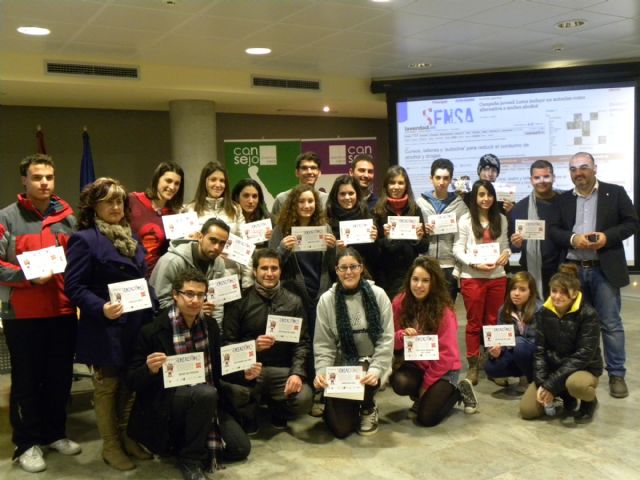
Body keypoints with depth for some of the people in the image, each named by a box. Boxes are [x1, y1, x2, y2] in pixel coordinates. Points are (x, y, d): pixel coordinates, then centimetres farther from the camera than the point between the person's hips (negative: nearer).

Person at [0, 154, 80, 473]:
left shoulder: (67, 218, 9)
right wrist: (28, 276, -19)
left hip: (63, 311, 4)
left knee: (60, 377, 13)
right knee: (27, 380, 6)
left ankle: (55, 433, 30)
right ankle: (27, 442, 19)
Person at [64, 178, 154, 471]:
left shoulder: (131, 237, 13)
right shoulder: (84, 239, -10)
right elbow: (74, 286, -15)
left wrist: (151, 314, 11)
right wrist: (101, 308, -29)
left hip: (137, 326, 7)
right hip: (106, 328, -7)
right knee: (107, 387, 7)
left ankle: (127, 438, 30)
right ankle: (110, 446, 20)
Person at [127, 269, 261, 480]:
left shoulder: (210, 325, 2)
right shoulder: (153, 330, -14)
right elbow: (133, 380, -9)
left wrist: (244, 374, -5)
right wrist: (150, 369, -31)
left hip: (206, 401, 6)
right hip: (166, 403, -5)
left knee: (240, 448, -6)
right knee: (206, 393, -36)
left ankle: (186, 442, 16)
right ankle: (190, 458, -14)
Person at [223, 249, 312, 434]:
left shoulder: (293, 302, 7)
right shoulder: (240, 301, 1)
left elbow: (303, 342, 3)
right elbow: (227, 342, -1)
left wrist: (297, 373, -14)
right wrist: (253, 345, -20)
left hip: (282, 370, 2)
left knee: (303, 399, -27)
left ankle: (277, 411, 14)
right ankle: (249, 417, 6)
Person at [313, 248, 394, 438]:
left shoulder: (377, 295, -6)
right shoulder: (327, 300, -5)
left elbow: (386, 339, -7)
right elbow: (323, 344, -4)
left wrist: (376, 369, -20)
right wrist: (322, 372, -20)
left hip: (371, 363, 0)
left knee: (364, 376, -36)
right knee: (340, 428, -10)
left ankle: (368, 408, 1)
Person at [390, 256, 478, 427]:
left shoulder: (444, 310, -19)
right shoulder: (399, 303, -9)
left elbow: (446, 352, -16)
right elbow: (392, 340, -2)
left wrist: (427, 384, -14)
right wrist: (401, 335, -26)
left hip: (443, 368, -3)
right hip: (415, 363, 3)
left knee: (427, 418, -16)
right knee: (399, 383, -30)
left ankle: (459, 390, 13)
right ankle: (421, 396, 7)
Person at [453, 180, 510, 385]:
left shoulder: (501, 219, 10)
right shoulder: (465, 220, -3)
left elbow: (505, 244, 14)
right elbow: (458, 250, -5)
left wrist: (506, 253, -8)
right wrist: (476, 263, -17)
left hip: (497, 276, 3)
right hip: (472, 277, -3)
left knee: (494, 321, 10)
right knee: (474, 322, 5)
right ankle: (473, 365, 13)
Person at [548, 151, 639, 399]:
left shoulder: (615, 192, 1)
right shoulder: (564, 199, 9)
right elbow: (554, 230, 5)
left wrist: (607, 236, -16)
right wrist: (573, 239, -14)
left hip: (605, 269, -3)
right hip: (574, 270, 3)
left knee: (611, 323, 1)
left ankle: (617, 374, 10)